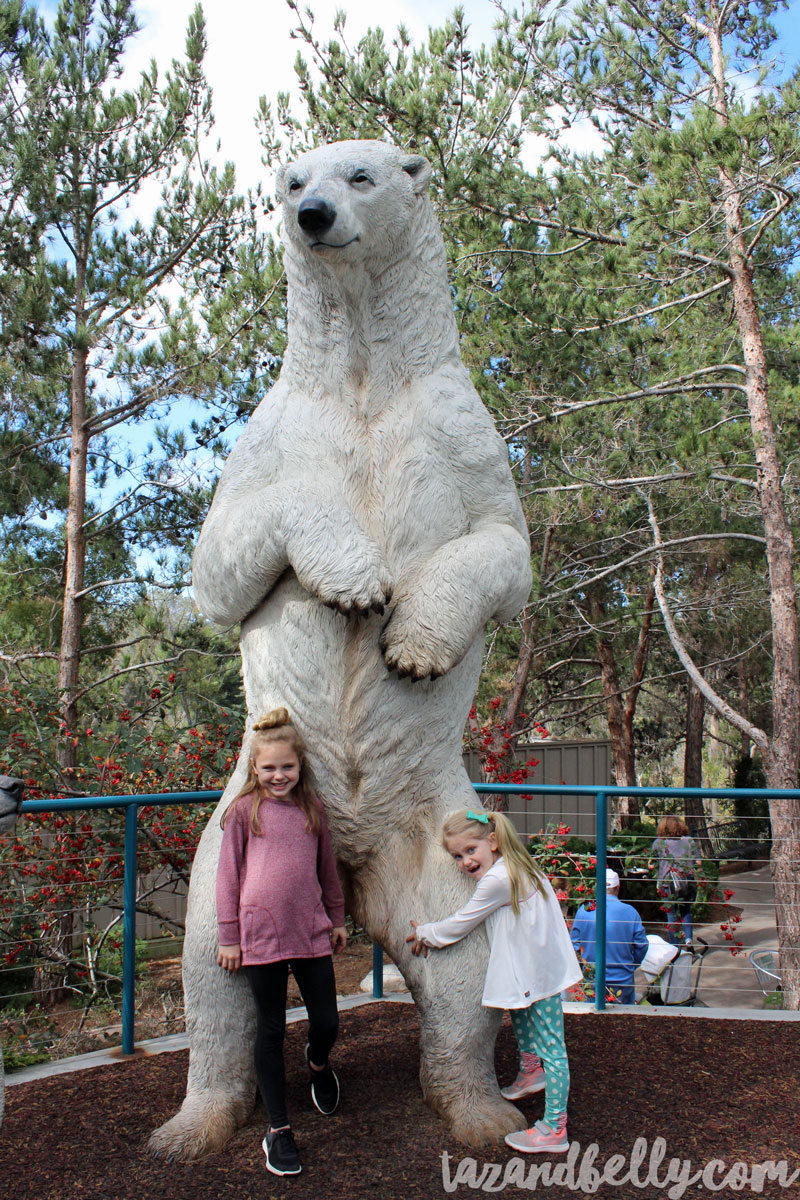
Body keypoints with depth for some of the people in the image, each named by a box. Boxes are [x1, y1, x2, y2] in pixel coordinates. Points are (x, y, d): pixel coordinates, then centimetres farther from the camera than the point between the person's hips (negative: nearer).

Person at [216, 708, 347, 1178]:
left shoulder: (313, 809, 8)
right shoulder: (244, 810, -2)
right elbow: (228, 875, 0)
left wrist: (337, 919, 22)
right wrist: (229, 937, 0)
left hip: (311, 930, 3)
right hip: (261, 934, -3)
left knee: (327, 1023, 5)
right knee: (272, 1030, 7)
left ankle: (319, 1064, 43)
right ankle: (278, 1130, 20)